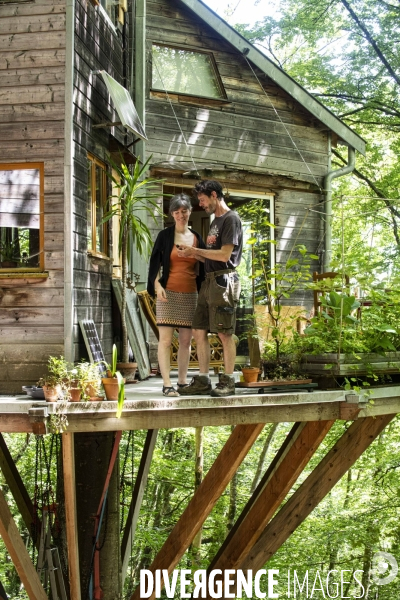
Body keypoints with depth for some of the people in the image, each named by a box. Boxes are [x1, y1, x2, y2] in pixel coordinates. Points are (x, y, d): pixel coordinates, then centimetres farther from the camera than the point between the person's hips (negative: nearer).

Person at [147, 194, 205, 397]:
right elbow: (154, 262, -1)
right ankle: (167, 384, -7)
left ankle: (182, 382, 13)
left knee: (186, 340, 5)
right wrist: (157, 285, -13)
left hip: (190, 294, 4)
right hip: (168, 292, -4)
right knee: (165, 339, -8)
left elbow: (200, 269, 16)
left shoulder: (196, 238, 12)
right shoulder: (165, 235, 3)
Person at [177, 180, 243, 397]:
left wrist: (196, 250, -8)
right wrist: (193, 254, 7)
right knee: (199, 331, 6)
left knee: (224, 333, -5)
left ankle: (228, 381, 3)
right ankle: (203, 380, 12)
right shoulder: (215, 221, 21)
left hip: (223, 280, -9)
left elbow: (224, 255, -15)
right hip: (209, 280, 9)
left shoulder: (231, 219, -7)